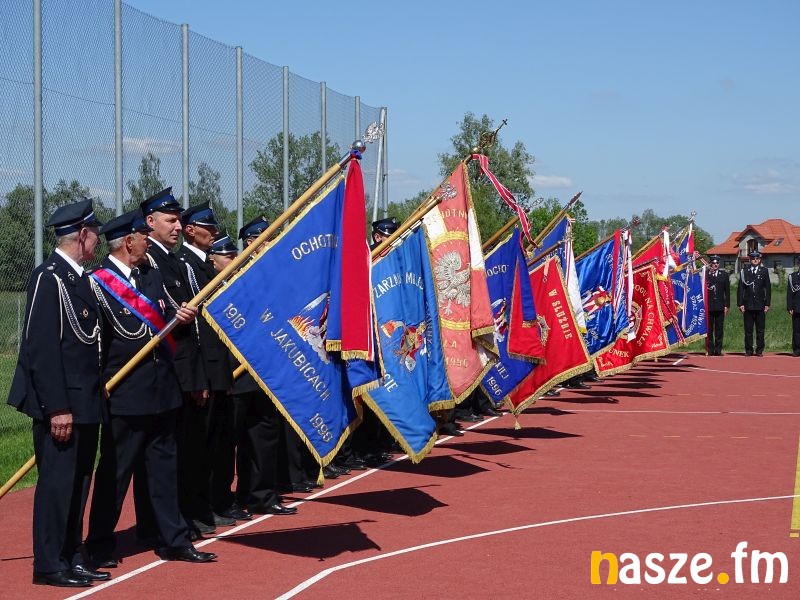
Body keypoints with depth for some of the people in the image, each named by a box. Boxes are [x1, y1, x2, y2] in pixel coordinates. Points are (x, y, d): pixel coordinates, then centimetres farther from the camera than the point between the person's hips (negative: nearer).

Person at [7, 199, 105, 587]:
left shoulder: (80, 278, 13)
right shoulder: (49, 278, -14)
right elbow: (41, 348, -19)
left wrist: (96, 397, 13)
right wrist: (57, 408, -21)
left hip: (86, 402, 9)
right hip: (61, 403, -9)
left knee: (79, 482, 14)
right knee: (57, 482, -3)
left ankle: (71, 557, 23)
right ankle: (49, 566, 5)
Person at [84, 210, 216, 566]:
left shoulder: (152, 275, 14)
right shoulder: (98, 282, -9)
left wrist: (181, 317, -6)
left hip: (162, 389, 7)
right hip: (125, 393, -7)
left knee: (164, 467, 13)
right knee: (115, 470, 1)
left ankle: (173, 540, 21)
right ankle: (99, 546, 12)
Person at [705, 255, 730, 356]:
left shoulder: (724, 274, 10)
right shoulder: (705, 274, 3)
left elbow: (727, 291, 10)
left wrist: (727, 305, 5)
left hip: (720, 306, 2)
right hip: (708, 306, -2)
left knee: (719, 329, 2)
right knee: (709, 329, -1)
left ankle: (718, 350, 6)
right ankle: (710, 350, 3)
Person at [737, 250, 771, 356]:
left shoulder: (764, 271, 7)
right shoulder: (744, 271, 6)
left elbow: (768, 288, 6)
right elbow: (740, 289, 5)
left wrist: (767, 304, 1)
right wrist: (740, 303, -2)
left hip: (760, 305, 0)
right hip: (748, 305, 0)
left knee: (760, 329, 3)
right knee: (748, 330, 2)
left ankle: (759, 350, 8)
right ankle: (748, 350, 9)